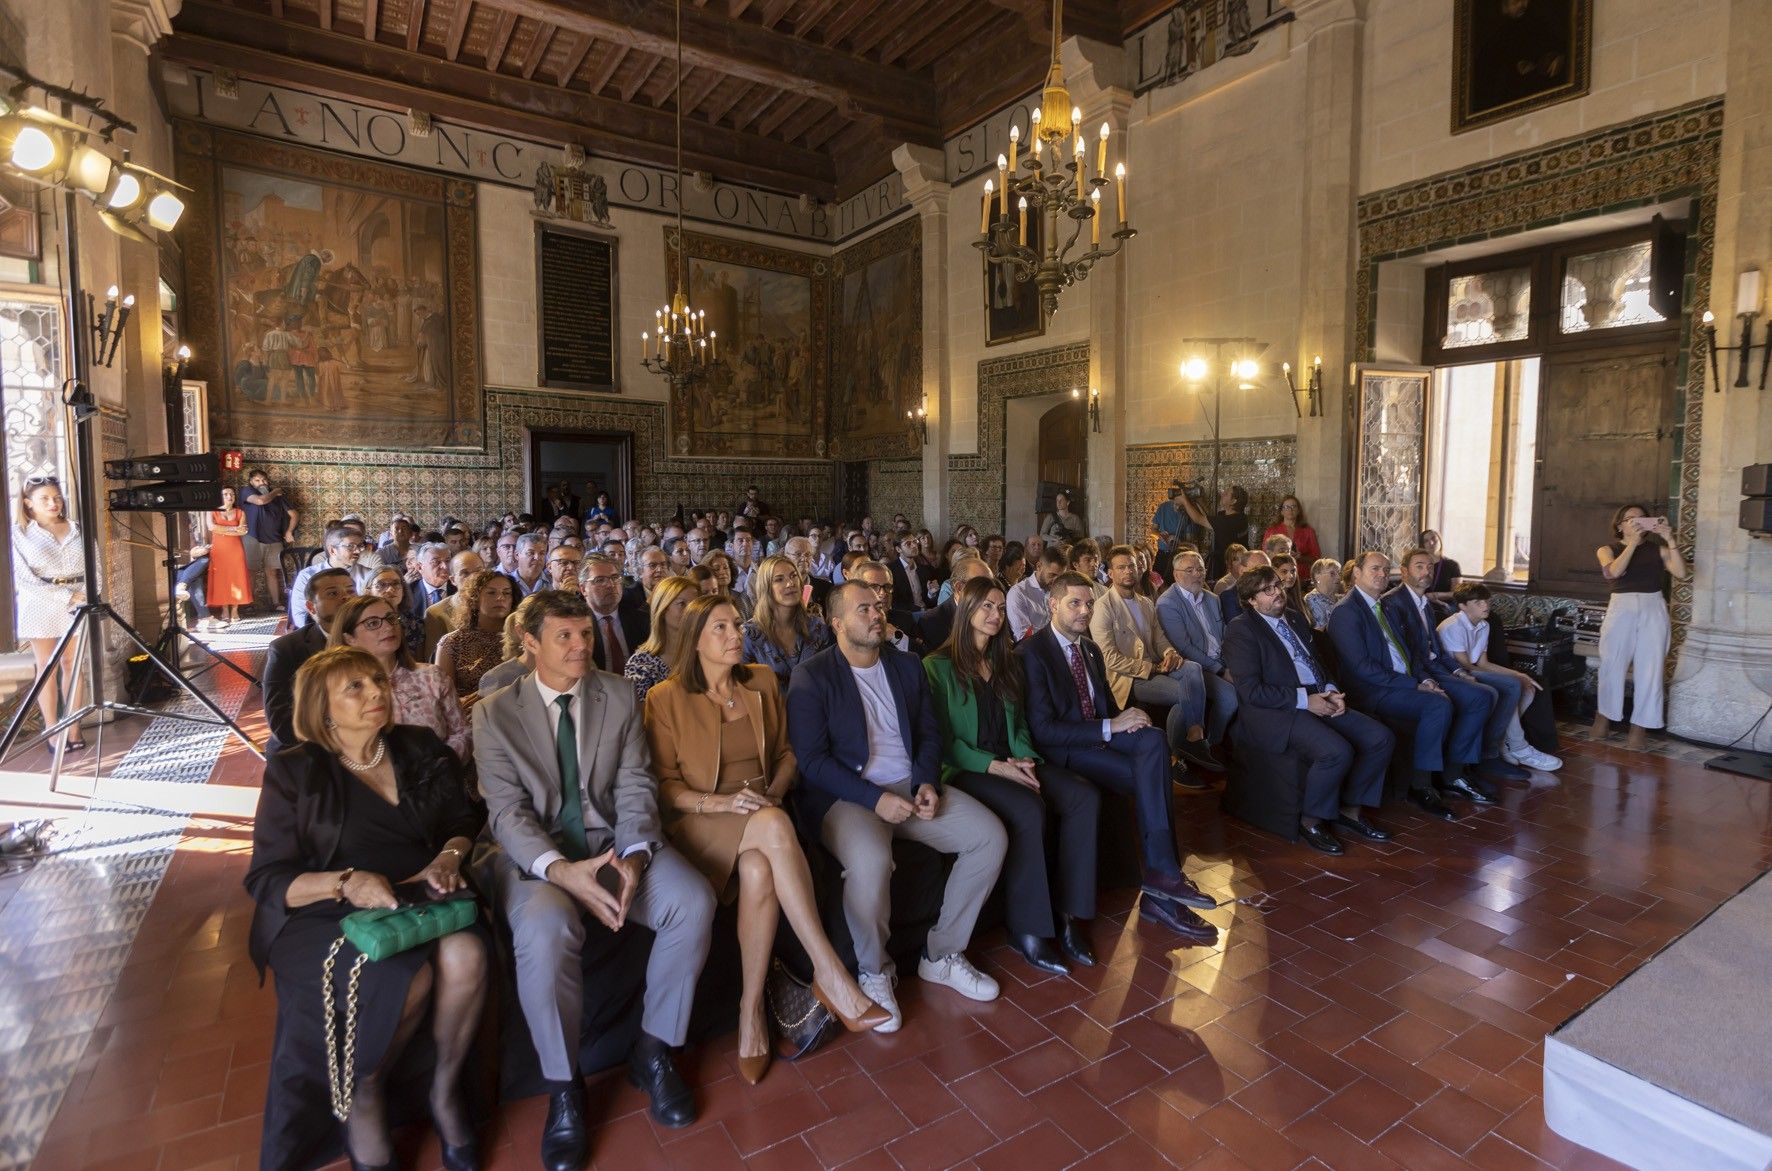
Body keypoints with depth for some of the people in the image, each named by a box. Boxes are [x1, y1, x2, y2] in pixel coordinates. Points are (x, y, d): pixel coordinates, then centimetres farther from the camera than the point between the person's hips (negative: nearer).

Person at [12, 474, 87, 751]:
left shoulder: (77, 530, 9)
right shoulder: (19, 533, 0)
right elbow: (25, 578, -8)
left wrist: (85, 596, -11)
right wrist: (68, 597, -17)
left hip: (78, 605, 2)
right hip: (41, 606, -2)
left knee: (72, 665, 6)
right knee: (47, 668, 2)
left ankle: (73, 729, 11)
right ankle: (53, 732, 6)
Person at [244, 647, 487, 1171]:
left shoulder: (421, 749, 8)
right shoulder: (294, 771, -1)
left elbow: (462, 822, 15)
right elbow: (266, 880, -4)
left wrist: (448, 857, -8)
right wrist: (346, 882, -22)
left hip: (419, 897, 3)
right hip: (327, 913, -2)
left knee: (465, 954, -31)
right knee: (408, 977, -32)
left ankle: (446, 1090, -5)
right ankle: (364, 1098, -1)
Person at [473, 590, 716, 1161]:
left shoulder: (619, 695, 5)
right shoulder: (495, 713, -1)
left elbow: (635, 785, 0)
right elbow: (507, 810, -9)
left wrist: (635, 855, -19)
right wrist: (560, 869, -27)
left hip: (612, 839, 3)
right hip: (535, 852, -2)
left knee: (694, 900, -23)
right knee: (546, 927, -35)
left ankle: (652, 1049, 0)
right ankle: (563, 1085, -9)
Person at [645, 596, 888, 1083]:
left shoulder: (763, 683, 12)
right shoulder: (666, 699, 0)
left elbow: (786, 753, 17)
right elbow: (665, 784, -2)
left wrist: (773, 791, -4)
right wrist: (722, 803, -17)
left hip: (761, 812, 3)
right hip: (700, 824, -3)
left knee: (759, 870, -35)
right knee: (774, 826, -37)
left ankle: (751, 1008, -19)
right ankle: (830, 972, -32)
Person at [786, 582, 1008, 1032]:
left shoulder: (907, 666, 12)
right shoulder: (811, 676, -6)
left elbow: (929, 732, 14)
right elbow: (810, 759, -11)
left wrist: (928, 783, -6)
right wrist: (875, 798, -19)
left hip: (912, 785, 6)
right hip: (847, 795, -6)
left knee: (991, 836, -11)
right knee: (870, 861, -36)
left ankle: (942, 955, 8)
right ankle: (875, 972, -5)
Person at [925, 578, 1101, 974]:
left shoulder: (1006, 662, 19)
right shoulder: (939, 666, -2)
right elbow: (943, 736, -8)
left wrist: (1025, 758, -3)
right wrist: (995, 766, -17)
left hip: (1012, 762, 6)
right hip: (965, 768, -6)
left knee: (1085, 797, -19)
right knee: (1029, 809, -33)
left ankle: (1070, 913, -13)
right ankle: (1027, 928, -18)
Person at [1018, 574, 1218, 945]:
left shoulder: (1091, 650, 15)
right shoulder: (1032, 652, -11)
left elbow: (1106, 707, 17)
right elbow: (1042, 729, -18)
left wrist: (1124, 720, -9)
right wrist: (1110, 728, -22)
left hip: (1099, 738, 7)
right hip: (1060, 751, -7)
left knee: (1154, 740, -24)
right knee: (1150, 779, -25)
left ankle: (1161, 881, -23)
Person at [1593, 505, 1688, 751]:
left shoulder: (1658, 549, 10)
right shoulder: (1607, 549, 7)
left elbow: (1682, 574, -4)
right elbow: (1614, 571, -12)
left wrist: (1670, 540, -8)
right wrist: (1633, 542, -13)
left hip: (1653, 610, 1)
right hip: (1621, 608, -1)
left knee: (1649, 670, 1)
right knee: (1612, 666, 3)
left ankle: (1639, 726, 6)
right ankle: (1604, 716, 18)